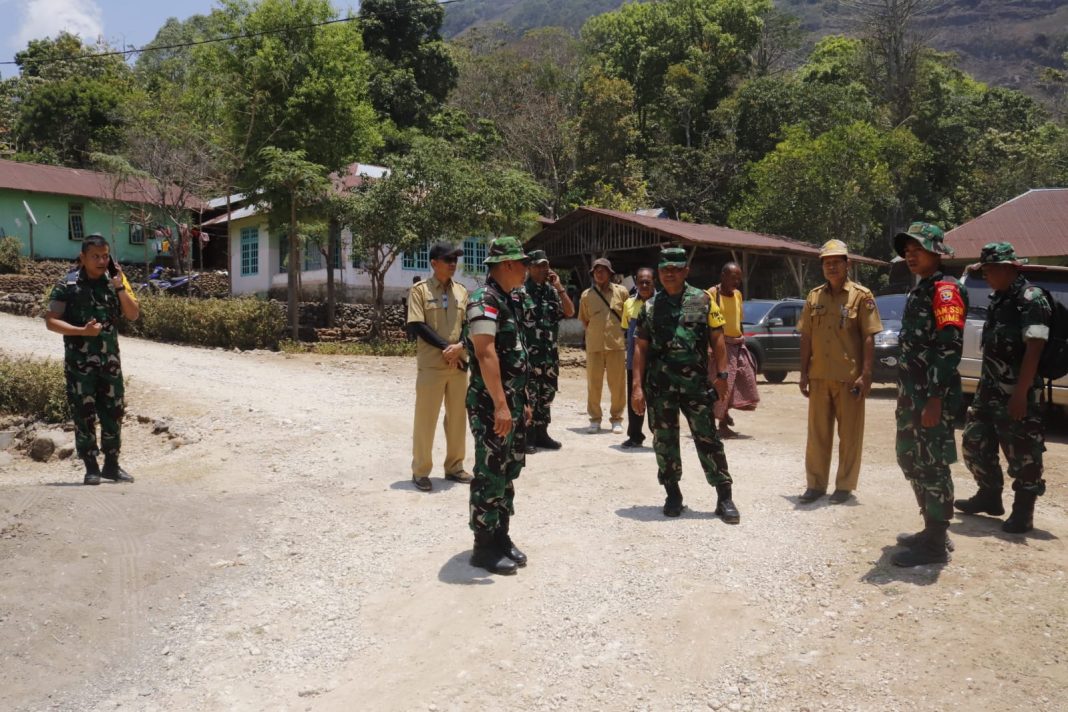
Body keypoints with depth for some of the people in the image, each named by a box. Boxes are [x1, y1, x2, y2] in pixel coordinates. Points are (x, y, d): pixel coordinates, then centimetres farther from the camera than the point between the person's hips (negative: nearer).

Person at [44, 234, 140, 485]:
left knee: (114, 412, 8)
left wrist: (119, 287, -11)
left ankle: (111, 464, 20)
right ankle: (91, 467, 10)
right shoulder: (67, 285, -6)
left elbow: (133, 315, -1)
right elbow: (50, 321, -8)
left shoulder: (115, 282, 5)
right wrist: (82, 331, -21)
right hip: (79, 362, -3)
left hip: (110, 360, 4)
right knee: (84, 415, 1)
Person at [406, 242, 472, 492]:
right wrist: (445, 347, -15)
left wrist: (459, 347, -11)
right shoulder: (420, 289, -3)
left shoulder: (461, 291, 10)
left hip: (459, 363, 5)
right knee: (425, 419, 0)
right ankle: (420, 471, 10)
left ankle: (454, 467, 23)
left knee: (457, 418, 10)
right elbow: (416, 326, -10)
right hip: (431, 365, -5)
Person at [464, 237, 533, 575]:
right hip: (491, 404, -10)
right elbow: (486, 355, -25)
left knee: (508, 471, 14)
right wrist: (500, 404, -29)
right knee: (490, 474, -2)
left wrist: (523, 401, 20)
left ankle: (501, 536, 25)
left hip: (512, 402, 10)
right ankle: (484, 546, 7)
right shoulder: (485, 301, -16)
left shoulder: (509, 301, 15)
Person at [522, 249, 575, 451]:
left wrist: (559, 287, -4)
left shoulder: (552, 290, 12)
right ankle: (526, 435, -1)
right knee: (528, 394, -7)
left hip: (550, 352, 6)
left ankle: (541, 433, 19)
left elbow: (570, 312, 5)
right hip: (529, 351, -6)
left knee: (547, 393, 10)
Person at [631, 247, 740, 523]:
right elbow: (641, 348, 6)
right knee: (664, 441, 8)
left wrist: (721, 375, -5)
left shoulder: (702, 301, 3)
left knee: (707, 439, -1)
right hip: (660, 385, 2)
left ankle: (724, 497, 6)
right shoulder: (650, 307, 8)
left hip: (696, 383, -2)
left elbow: (717, 339, 3)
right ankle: (673, 495, 22)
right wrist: (637, 386, -1)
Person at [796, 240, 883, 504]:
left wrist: (865, 375, -14)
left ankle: (844, 486, 16)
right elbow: (806, 337, 10)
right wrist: (804, 373, 5)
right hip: (819, 377, 4)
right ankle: (816, 484, 20)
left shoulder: (861, 296, -4)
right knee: (817, 434, 10)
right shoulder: (814, 296, 9)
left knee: (849, 435, 5)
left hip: (849, 378, -4)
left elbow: (868, 338, -7)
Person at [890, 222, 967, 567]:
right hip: (912, 392, 10)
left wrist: (935, 399, -23)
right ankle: (932, 530, 28)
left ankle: (936, 544, 5)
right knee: (911, 460, 16)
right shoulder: (919, 290, 18)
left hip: (931, 395, -10)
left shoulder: (945, 289, -12)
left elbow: (949, 348, -19)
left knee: (932, 466, -3)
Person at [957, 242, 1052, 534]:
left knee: (1022, 454, 0)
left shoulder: (1031, 299, -14)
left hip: (1016, 393, -9)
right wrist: (985, 384, 17)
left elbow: (1033, 349, -21)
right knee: (974, 443, 15)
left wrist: (1020, 394, -24)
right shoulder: (997, 299, 13)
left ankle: (1023, 512, 11)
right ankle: (989, 496, 31)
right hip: (989, 389, 9)